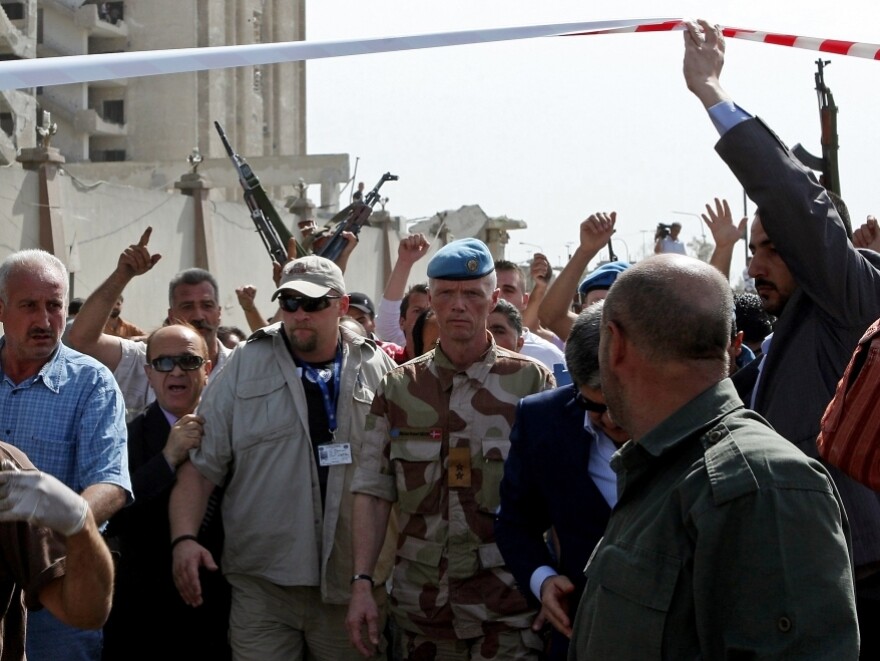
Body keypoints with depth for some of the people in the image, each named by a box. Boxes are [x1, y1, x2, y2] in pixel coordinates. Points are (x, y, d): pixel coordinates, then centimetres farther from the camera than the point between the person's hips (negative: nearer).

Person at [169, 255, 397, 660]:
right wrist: (184, 539, -11)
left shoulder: (379, 371, 6)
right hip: (262, 585, -1)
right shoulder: (244, 368, 4)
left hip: (353, 585, 1)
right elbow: (201, 463, 2)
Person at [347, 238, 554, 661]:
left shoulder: (531, 381, -1)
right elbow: (373, 493, 4)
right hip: (420, 606, 2)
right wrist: (362, 582, -4)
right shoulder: (398, 387, 5)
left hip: (507, 609, -2)